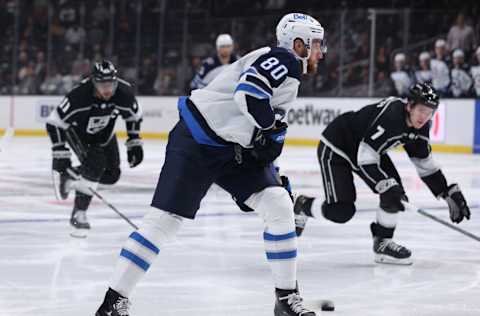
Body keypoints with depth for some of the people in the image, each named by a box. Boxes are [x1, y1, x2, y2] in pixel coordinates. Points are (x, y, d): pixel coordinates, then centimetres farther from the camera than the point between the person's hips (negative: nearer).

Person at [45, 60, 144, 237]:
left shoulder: (124, 93, -29)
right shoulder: (78, 96, -40)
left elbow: (134, 116, -6)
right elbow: (54, 123, -31)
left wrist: (134, 144, -6)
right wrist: (60, 154, -31)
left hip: (104, 133, 5)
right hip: (76, 131, -5)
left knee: (111, 175, 1)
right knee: (94, 164, -26)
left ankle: (70, 177, 25)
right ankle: (78, 214, -17)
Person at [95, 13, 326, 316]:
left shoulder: (289, 75, 17)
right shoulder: (282, 61, -14)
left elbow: (266, 139, 24)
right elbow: (248, 92, -33)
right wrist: (269, 128, -18)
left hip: (234, 149, 9)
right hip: (195, 143, -9)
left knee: (280, 206, -3)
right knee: (164, 219, -10)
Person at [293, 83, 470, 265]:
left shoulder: (420, 127, -8)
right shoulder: (390, 117, -35)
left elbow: (424, 163, 5)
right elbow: (366, 158, -35)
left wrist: (450, 193, 1)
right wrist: (387, 186, -41)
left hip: (366, 149, 9)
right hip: (334, 150, -8)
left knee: (394, 192, -9)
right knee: (341, 211, -14)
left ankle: (383, 243, 5)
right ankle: (303, 206, 15)